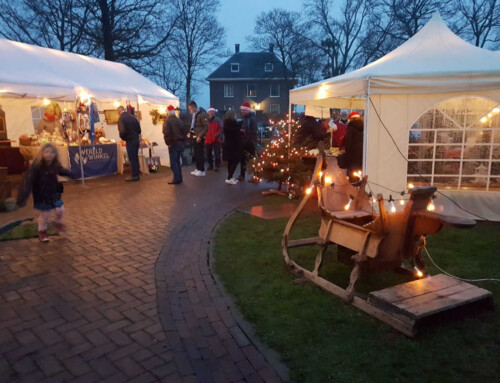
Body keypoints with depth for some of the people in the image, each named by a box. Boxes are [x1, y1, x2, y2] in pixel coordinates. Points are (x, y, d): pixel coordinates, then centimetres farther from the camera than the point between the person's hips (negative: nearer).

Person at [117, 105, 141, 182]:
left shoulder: (121, 119, -12)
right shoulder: (132, 117, 9)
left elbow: (123, 131, -20)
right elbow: (139, 129, 10)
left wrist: (123, 137, -1)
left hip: (130, 141, -7)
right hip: (136, 139, 7)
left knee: (132, 159, -1)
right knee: (135, 158, 14)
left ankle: (135, 176, 4)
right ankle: (136, 174, 20)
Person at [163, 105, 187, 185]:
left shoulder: (167, 121, -10)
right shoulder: (178, 120, 8)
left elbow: (167, 133, -16)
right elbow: (184, 131, 11)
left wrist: (168, 143, -7)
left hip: (173, 143, -6)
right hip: (180, 143, 6)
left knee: (173, 162, -4)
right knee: (177, 161, 15)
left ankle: (177, 179, -8)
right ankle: (179, 178, 18)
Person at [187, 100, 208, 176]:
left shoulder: (202, 114, -12)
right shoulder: (194, 115, 14)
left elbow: (206, 127, -16)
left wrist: (200, 136, -19)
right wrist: (191, 133, 11)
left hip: (200, 138, -8)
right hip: (195, 137, 8)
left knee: (200, 154, -5)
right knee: (196, 154, 12)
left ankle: (202, 170, 2)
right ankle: (198, 169, 21)